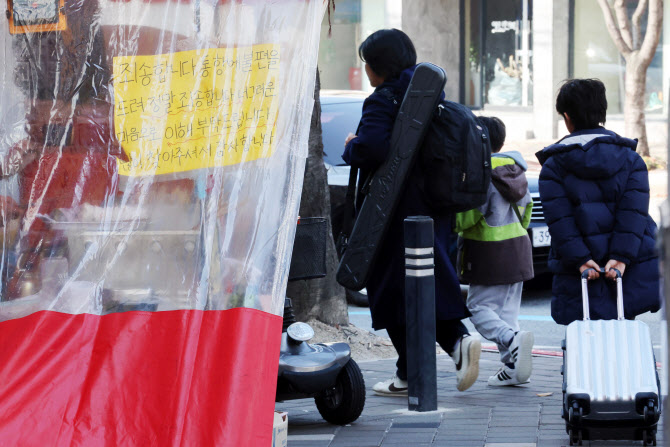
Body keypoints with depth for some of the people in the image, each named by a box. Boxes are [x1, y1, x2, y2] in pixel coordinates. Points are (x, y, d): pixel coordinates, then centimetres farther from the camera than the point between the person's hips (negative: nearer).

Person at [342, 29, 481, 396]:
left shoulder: (383, 100, -14)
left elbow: (372, 145, -30)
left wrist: (351, 148, -9)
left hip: (394, 210, -8)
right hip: (432, 205, 8)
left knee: (393, 287, 0)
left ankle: (410, 375, 3)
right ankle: (458, 340, -8)